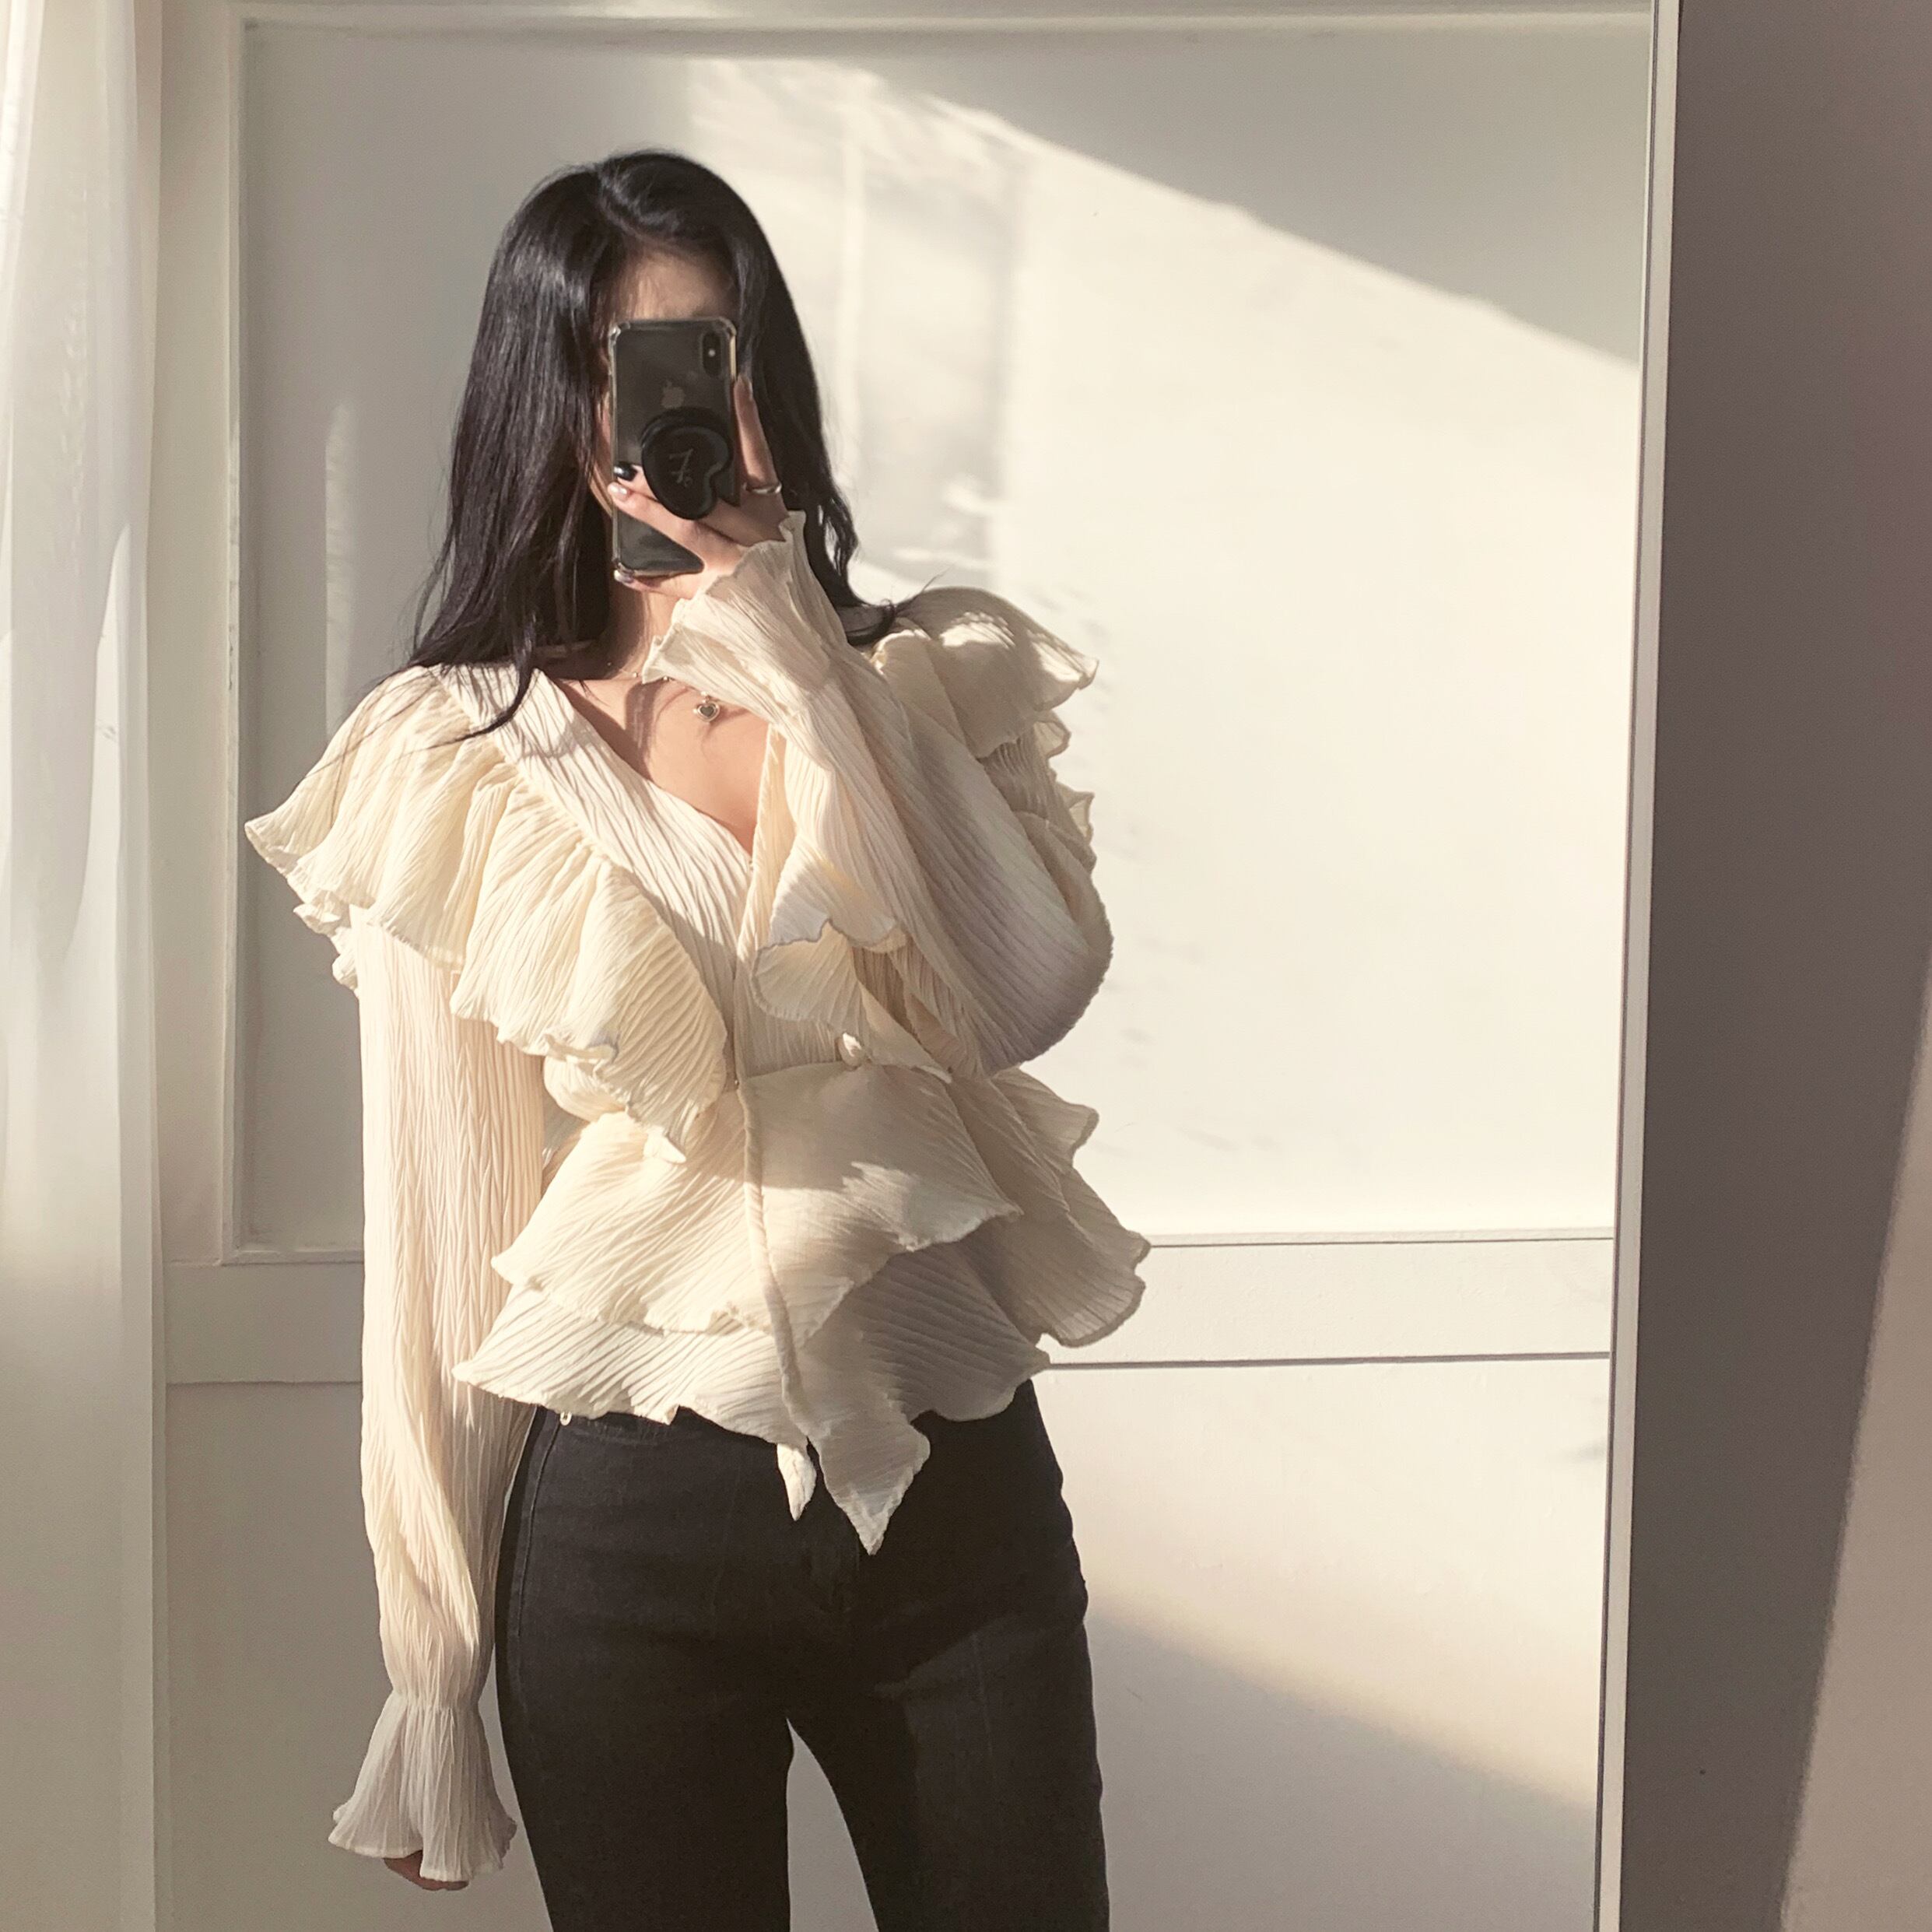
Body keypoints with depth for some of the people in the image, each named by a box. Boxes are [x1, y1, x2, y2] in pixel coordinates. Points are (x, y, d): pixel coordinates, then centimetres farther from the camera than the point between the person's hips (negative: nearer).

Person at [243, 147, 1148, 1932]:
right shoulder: (456, 762, -3)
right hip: (626, 1518, -1)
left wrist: (787, 649, -17)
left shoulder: (936, 680, 3)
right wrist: (432, 1664, 3)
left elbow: (1032, 991, -16)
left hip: (959, 1495, 2)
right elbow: (437, 1228, 0)